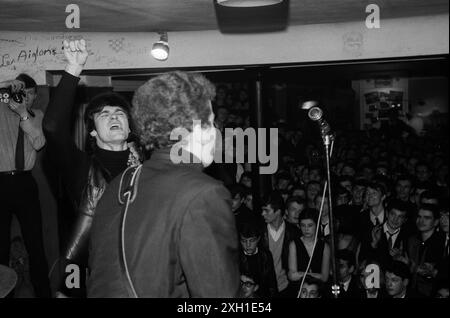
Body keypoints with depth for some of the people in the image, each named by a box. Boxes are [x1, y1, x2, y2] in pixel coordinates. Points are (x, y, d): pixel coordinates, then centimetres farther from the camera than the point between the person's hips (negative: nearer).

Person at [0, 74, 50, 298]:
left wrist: (24, 114, -16)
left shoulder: (38, 116, 9)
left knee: (35, 241, 3)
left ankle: (43, 291, 13)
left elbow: (39, 143, -6)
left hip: (25, 182, 1)